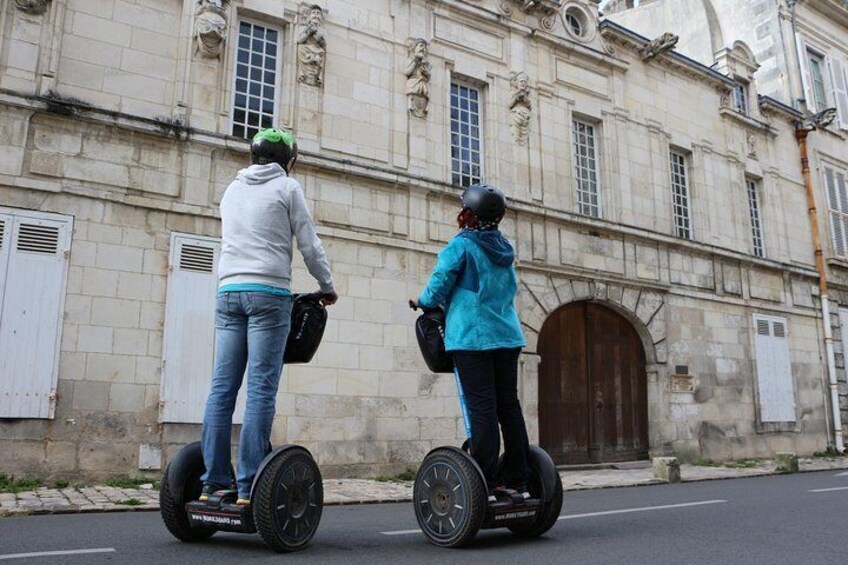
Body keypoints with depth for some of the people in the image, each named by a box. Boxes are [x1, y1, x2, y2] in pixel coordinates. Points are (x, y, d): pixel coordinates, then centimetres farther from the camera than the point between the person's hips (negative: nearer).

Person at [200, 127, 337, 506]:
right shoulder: (286, 187, 5)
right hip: (268, 292, -6)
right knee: (261, 389, -8)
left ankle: (213, 481, 3)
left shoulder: (232, 189, 22)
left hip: (228, 290, 6)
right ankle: (249, 486, -9)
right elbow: (309, 245, 3)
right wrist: (327, 287, 15)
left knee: (222, 387, 2)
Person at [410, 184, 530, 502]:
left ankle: (485, 486, -4)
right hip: (506, 334, 6)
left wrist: (422, 302, 12)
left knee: (482, 408, -6)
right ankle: (517, 482, 12)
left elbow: (439, 286, -7)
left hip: (472, 336, -6)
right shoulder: (504, 247, 15)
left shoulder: (461, 245, -5)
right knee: (509, 405, 8)